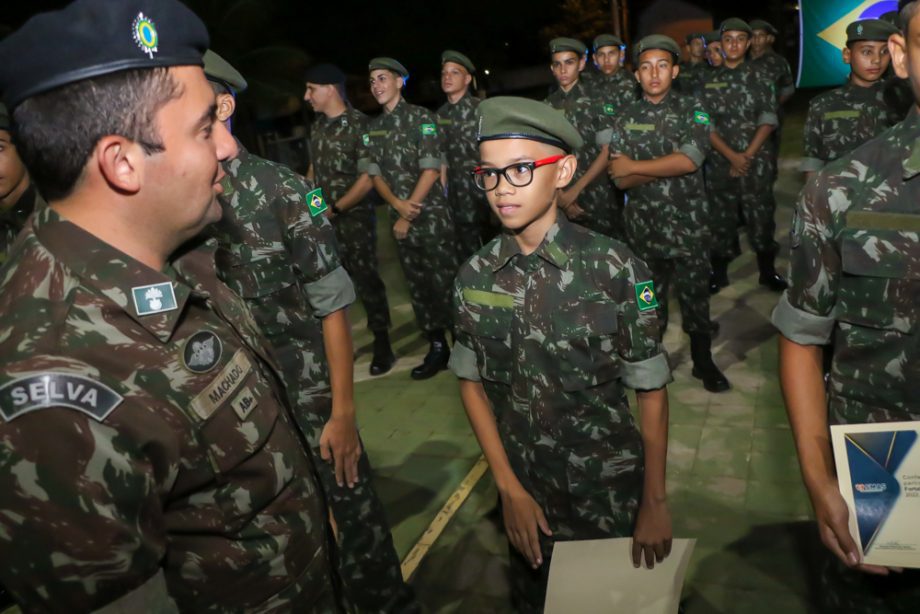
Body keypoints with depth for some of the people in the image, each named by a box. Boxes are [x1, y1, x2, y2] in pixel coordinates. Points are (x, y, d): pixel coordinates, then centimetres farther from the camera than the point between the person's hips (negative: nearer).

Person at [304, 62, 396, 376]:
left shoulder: (358, 124, -10)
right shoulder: (317, 125, 10)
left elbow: (368, 178, -13)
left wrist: (335, 208, -13)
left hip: (354, 218, -6)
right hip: (323, 219, 6)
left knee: (366, 280, 0)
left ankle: (382, 344, 12)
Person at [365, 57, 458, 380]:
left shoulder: (421, 117, -3)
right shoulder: (372, 128, 12)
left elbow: (431, 170, -10)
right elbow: (375, 174, 9)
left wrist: (410, 215, -11)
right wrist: (397, 204, -10)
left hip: (432, 214, -5)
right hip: (400, 218, 5)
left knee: (445, 281, -5)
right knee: (417, 284, 8)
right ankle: (436, 347, 18)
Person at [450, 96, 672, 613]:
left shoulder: (614, 268, -18)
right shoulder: (475, 278, -8)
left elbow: (651, 390, -11)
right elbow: (472, 382, 0)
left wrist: (655, 501, -6)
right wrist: (510, 489, -4)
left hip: (612, 492, -3)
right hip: (526, 491, 3)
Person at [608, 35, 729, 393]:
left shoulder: (692, 112, -1)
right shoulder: (626, 119, 4)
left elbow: (690, 160, -18)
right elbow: (620, 179, -4)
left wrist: (634, 167, -13)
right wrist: (667, 168, -16)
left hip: (689, 225, -2)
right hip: (644, 226, 2)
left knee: (695, 295, 8)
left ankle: (703, 362, 26)